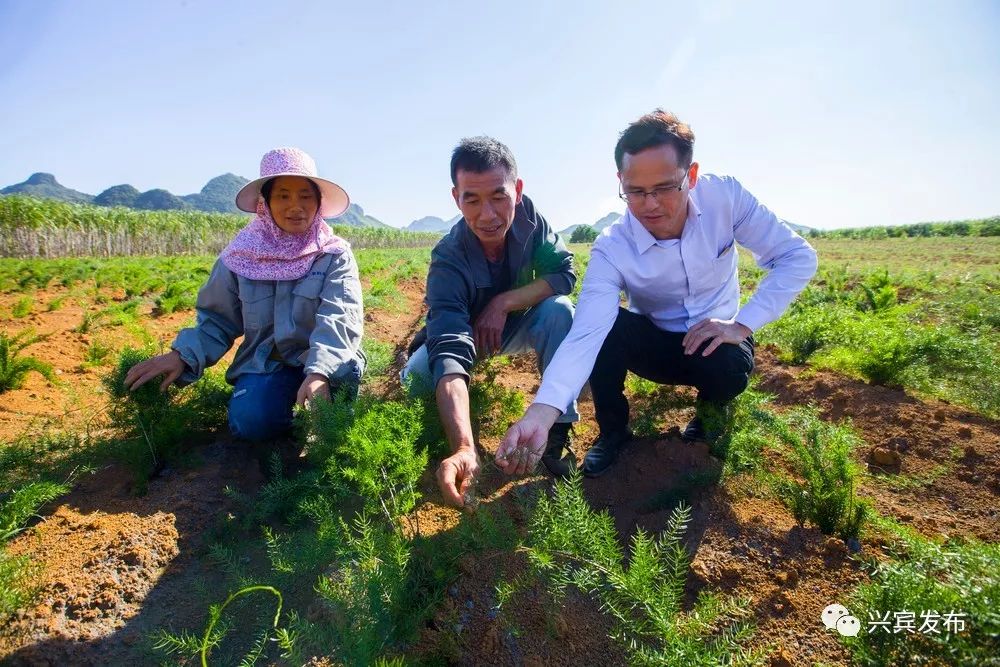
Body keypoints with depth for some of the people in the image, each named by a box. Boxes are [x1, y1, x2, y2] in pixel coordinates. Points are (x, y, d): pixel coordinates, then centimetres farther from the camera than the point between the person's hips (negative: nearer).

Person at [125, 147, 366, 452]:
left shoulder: (335, 255, -8)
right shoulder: (241, 255, 0)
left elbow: (339, 318, -23)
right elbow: (217, 319, 8)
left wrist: (320, 372, -39)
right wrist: (182, 355, -12)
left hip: (324, 365, -1)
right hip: (265, 362, 2)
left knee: (346, 367, -34)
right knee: (249, 421, -26)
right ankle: (292, 403, 9)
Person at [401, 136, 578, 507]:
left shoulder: (527, 215, -22)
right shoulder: (448, 260, -34)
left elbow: (564, 274, -21)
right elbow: (450, 354, -46)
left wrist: (503, 302, -33)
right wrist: (463, 448, -59)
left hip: (514, 327, 3)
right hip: (463, 331, -2)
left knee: (560, 310, -28)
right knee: (417, 376, -30)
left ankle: (557, 432, -18)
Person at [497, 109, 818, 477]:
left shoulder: (725, 197, -20)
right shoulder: (611, 248, -25)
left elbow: (798, 256, -14)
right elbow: (584, 334, -37)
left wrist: (742, 325, -26)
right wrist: (540, 414, -52)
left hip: (717, 341, 1)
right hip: (656, 345, 0)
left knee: (730, 369, -34)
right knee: (604, 322, -30)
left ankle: (711, 403, 6)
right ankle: (612, 429, -6)